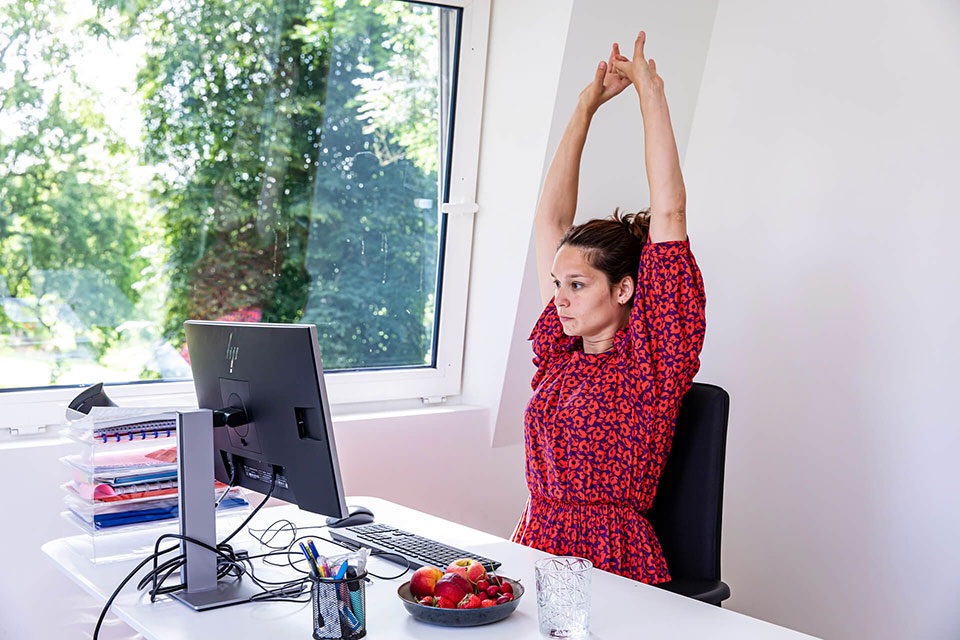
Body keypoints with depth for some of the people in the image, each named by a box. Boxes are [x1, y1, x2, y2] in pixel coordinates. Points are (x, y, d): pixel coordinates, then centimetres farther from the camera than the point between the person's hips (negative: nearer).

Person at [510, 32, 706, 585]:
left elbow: (669, 214, -11)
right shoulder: (561, 352, 11)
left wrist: (649, 89, -5)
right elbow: (552, 219, 14)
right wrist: (586, 106, 14)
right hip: (535, 552, 6)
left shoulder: (651, 362, -5)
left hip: (611, 567, -6)